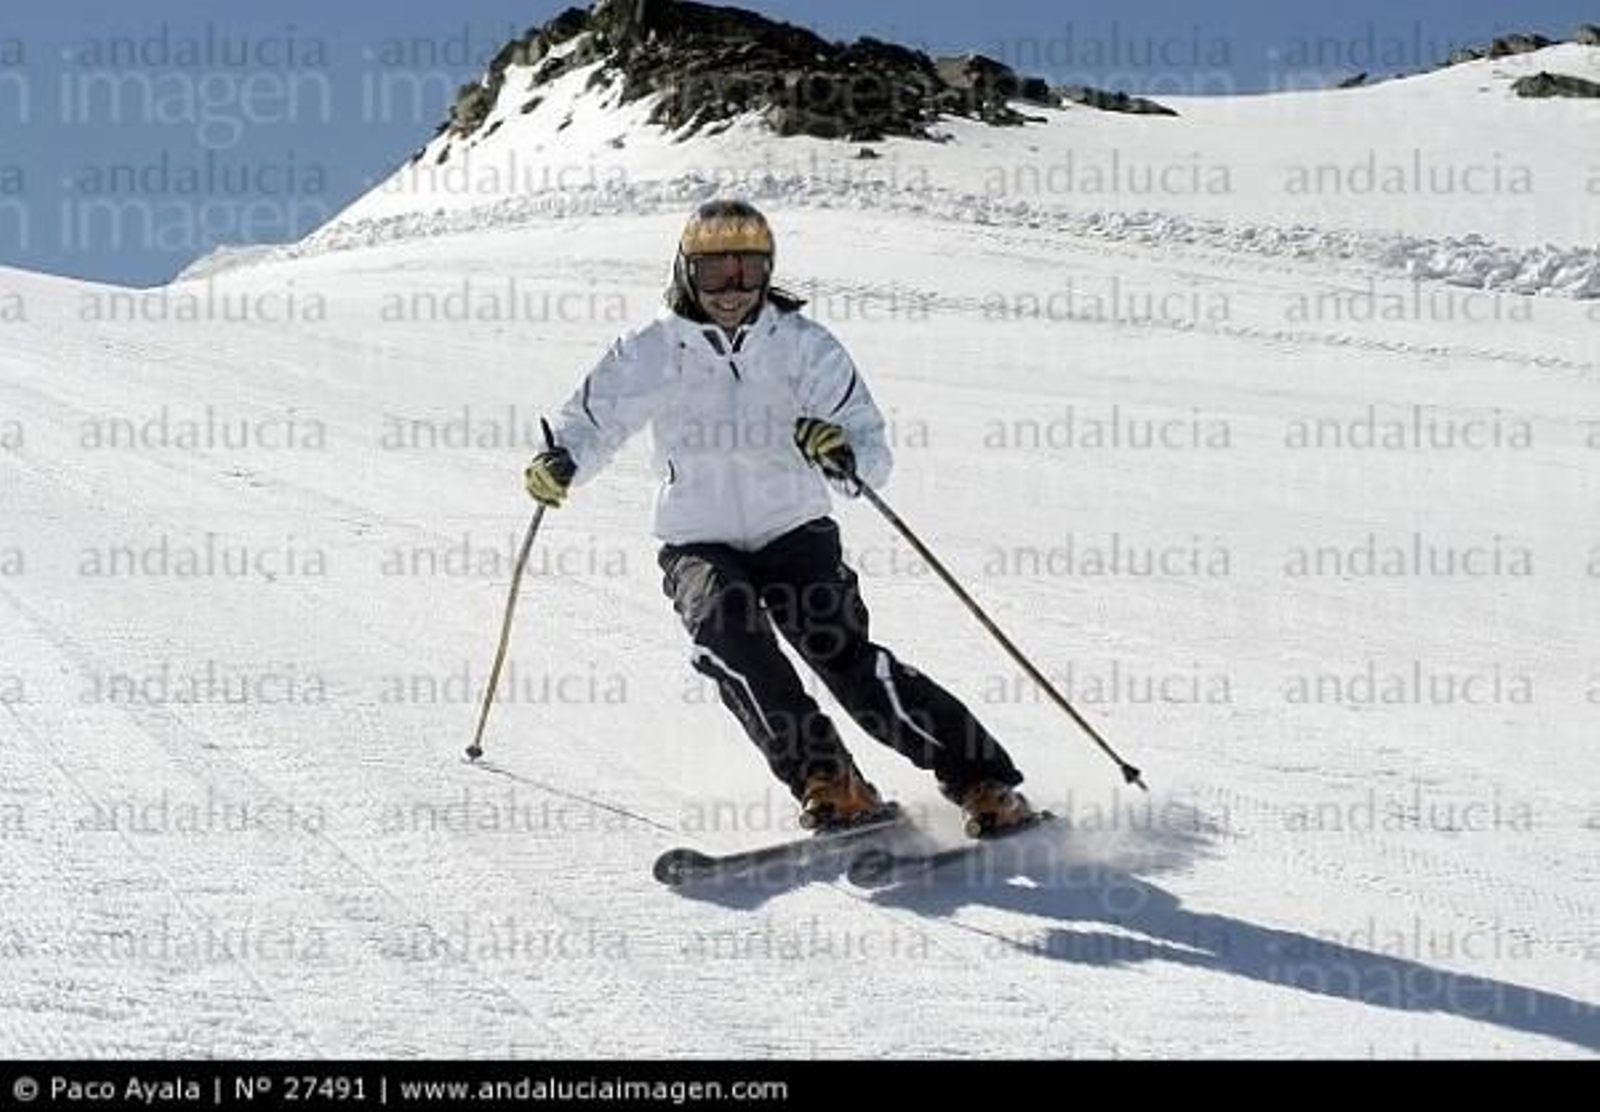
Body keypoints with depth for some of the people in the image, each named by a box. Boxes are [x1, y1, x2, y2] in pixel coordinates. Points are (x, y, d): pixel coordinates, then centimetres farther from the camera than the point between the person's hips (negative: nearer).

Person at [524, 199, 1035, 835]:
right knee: (722, 623, -31)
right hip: (699, 545, 1)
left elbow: (874, 456, -8)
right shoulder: (655, 353, -2)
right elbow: (592, 419, 6)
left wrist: (844, 455, -32)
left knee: (842, 651, -20)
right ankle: (826, 781, -27)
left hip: (794, 532, -1)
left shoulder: (803, 345, -4)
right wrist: (559, 461, -17)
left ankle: (984, 784, -15)